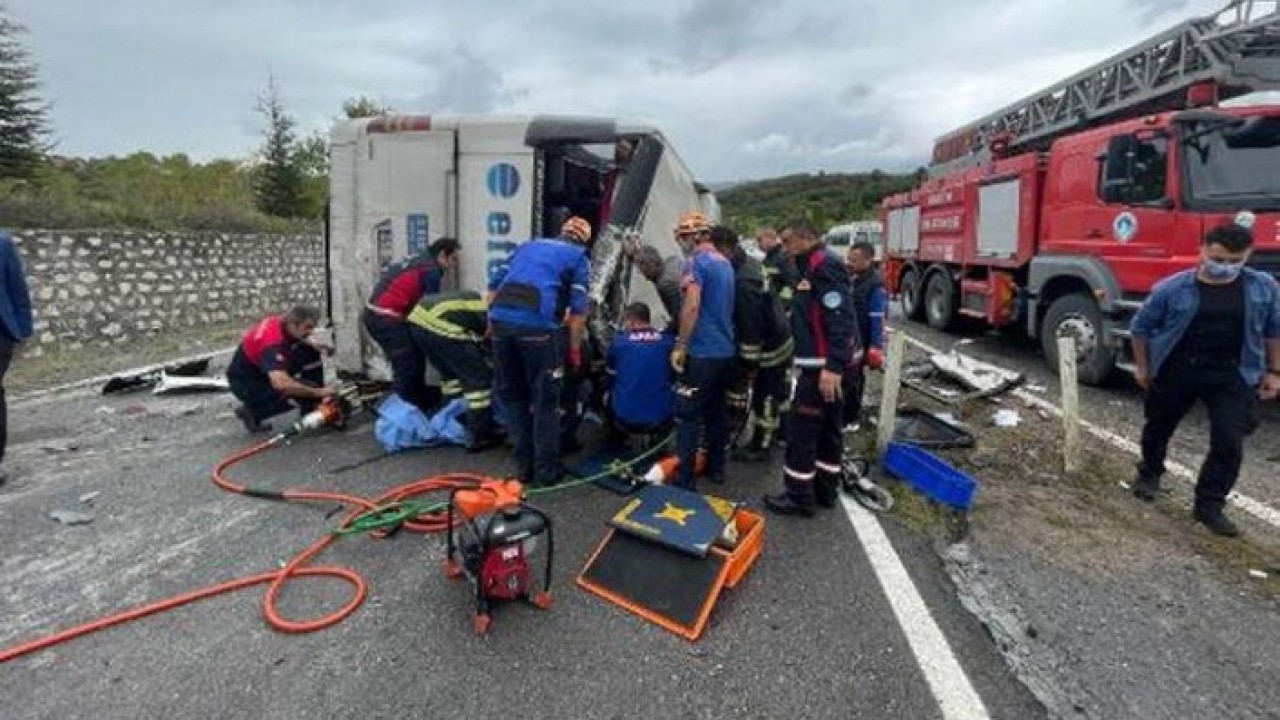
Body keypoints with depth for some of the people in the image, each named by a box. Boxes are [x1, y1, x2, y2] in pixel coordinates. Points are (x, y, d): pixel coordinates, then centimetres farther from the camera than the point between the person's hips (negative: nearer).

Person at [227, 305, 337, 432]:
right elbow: (281, 384, -47)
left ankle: (313, 412, 2)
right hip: (245, 383, -9)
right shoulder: (272, 342, -35)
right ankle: (252, 412, -5)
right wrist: (318, 392, -38)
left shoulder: (283, 322, -11)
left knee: (312, 354, -6)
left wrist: (312, 344, -2)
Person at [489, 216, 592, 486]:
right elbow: (578, 309, 3)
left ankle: (523, 466, 25)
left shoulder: (527, 245, 28)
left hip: (501, 321, 5)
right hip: (538, 326, -5)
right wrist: (575, 349, 10)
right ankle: (546, 471, 15)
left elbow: (494, 284, 21)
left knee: (512, 396, 17)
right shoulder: (578, 257, 14)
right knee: (545, 401, 8)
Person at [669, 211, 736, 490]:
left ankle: (685, 477, 1)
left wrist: (680, 345, -18)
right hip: (725, 350, 9)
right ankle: (716, 467, 25)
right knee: (716, 410, 16)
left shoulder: (697, 261, -12)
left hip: (702, 352, -9)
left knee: (687, 414, -3)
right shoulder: (725, 262, 15)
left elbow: (692, 305, -22)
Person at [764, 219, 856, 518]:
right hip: (825, 364, 11)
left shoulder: (824, 265, -16)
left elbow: (840, 320, -25)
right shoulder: (815, 266, 17)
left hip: (821, 365, -11)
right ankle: (825, 489, 28)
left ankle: (799, 497, 6)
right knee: (828, 427, 16)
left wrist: (833, 366, -29)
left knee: (801, 429, -4)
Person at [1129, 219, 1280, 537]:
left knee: (1229, 442, -4)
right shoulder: (1172, 288, -11)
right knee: (1158, 427, 15)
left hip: (1233, 375, 2)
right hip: (1175, 370, -1)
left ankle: (1209, 504, 9)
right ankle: (1149, 473, 41)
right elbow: (1142, 326, 0)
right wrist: (1141, 365, 3)